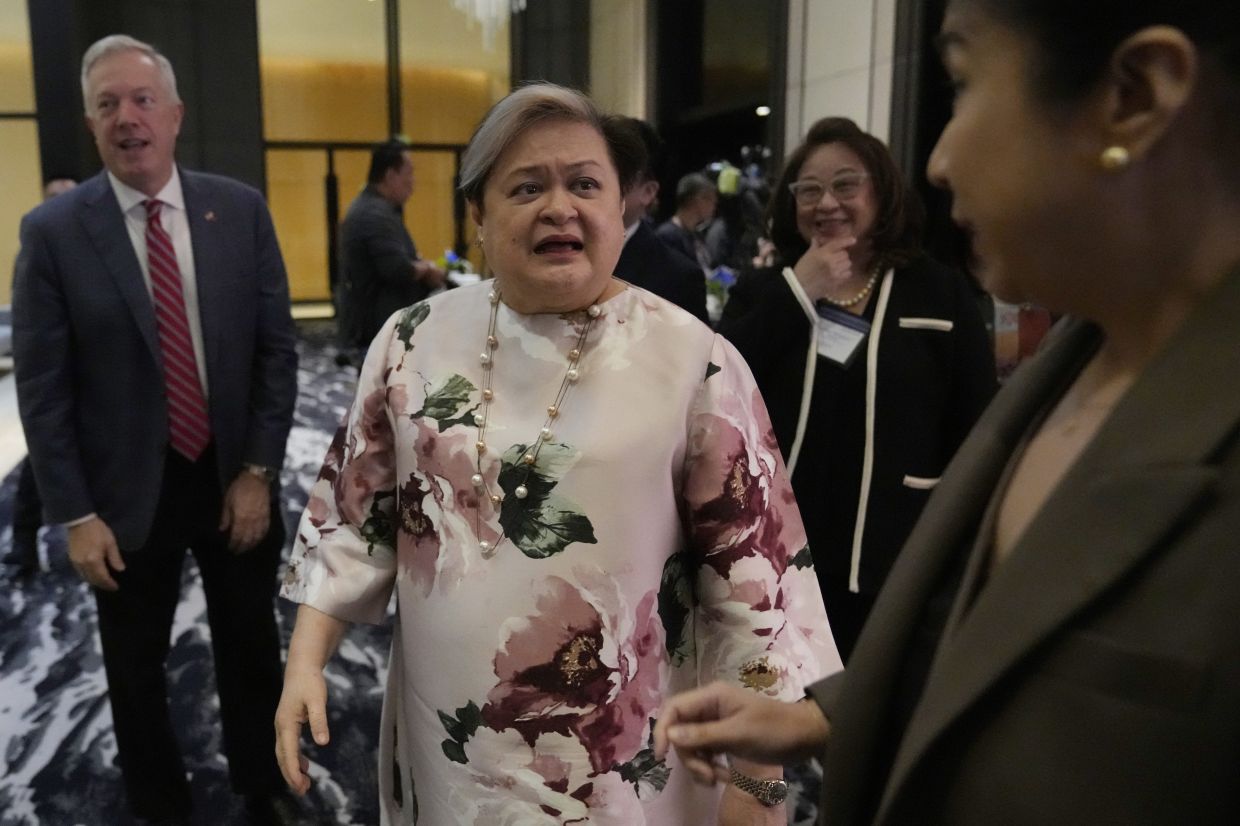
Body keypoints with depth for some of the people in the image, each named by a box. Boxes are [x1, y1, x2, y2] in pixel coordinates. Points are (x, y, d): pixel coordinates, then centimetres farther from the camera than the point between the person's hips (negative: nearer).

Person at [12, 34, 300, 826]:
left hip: (235, 476, 1)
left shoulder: (241, 210, -4)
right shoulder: (53, 230, -8)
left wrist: (258, 472, -8)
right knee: (137, 666, 17)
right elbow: (42, 389, -7)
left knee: (252, 650, 17)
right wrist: (76, 515, -10)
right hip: (129, 490, -1)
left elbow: (277, 349, -3)